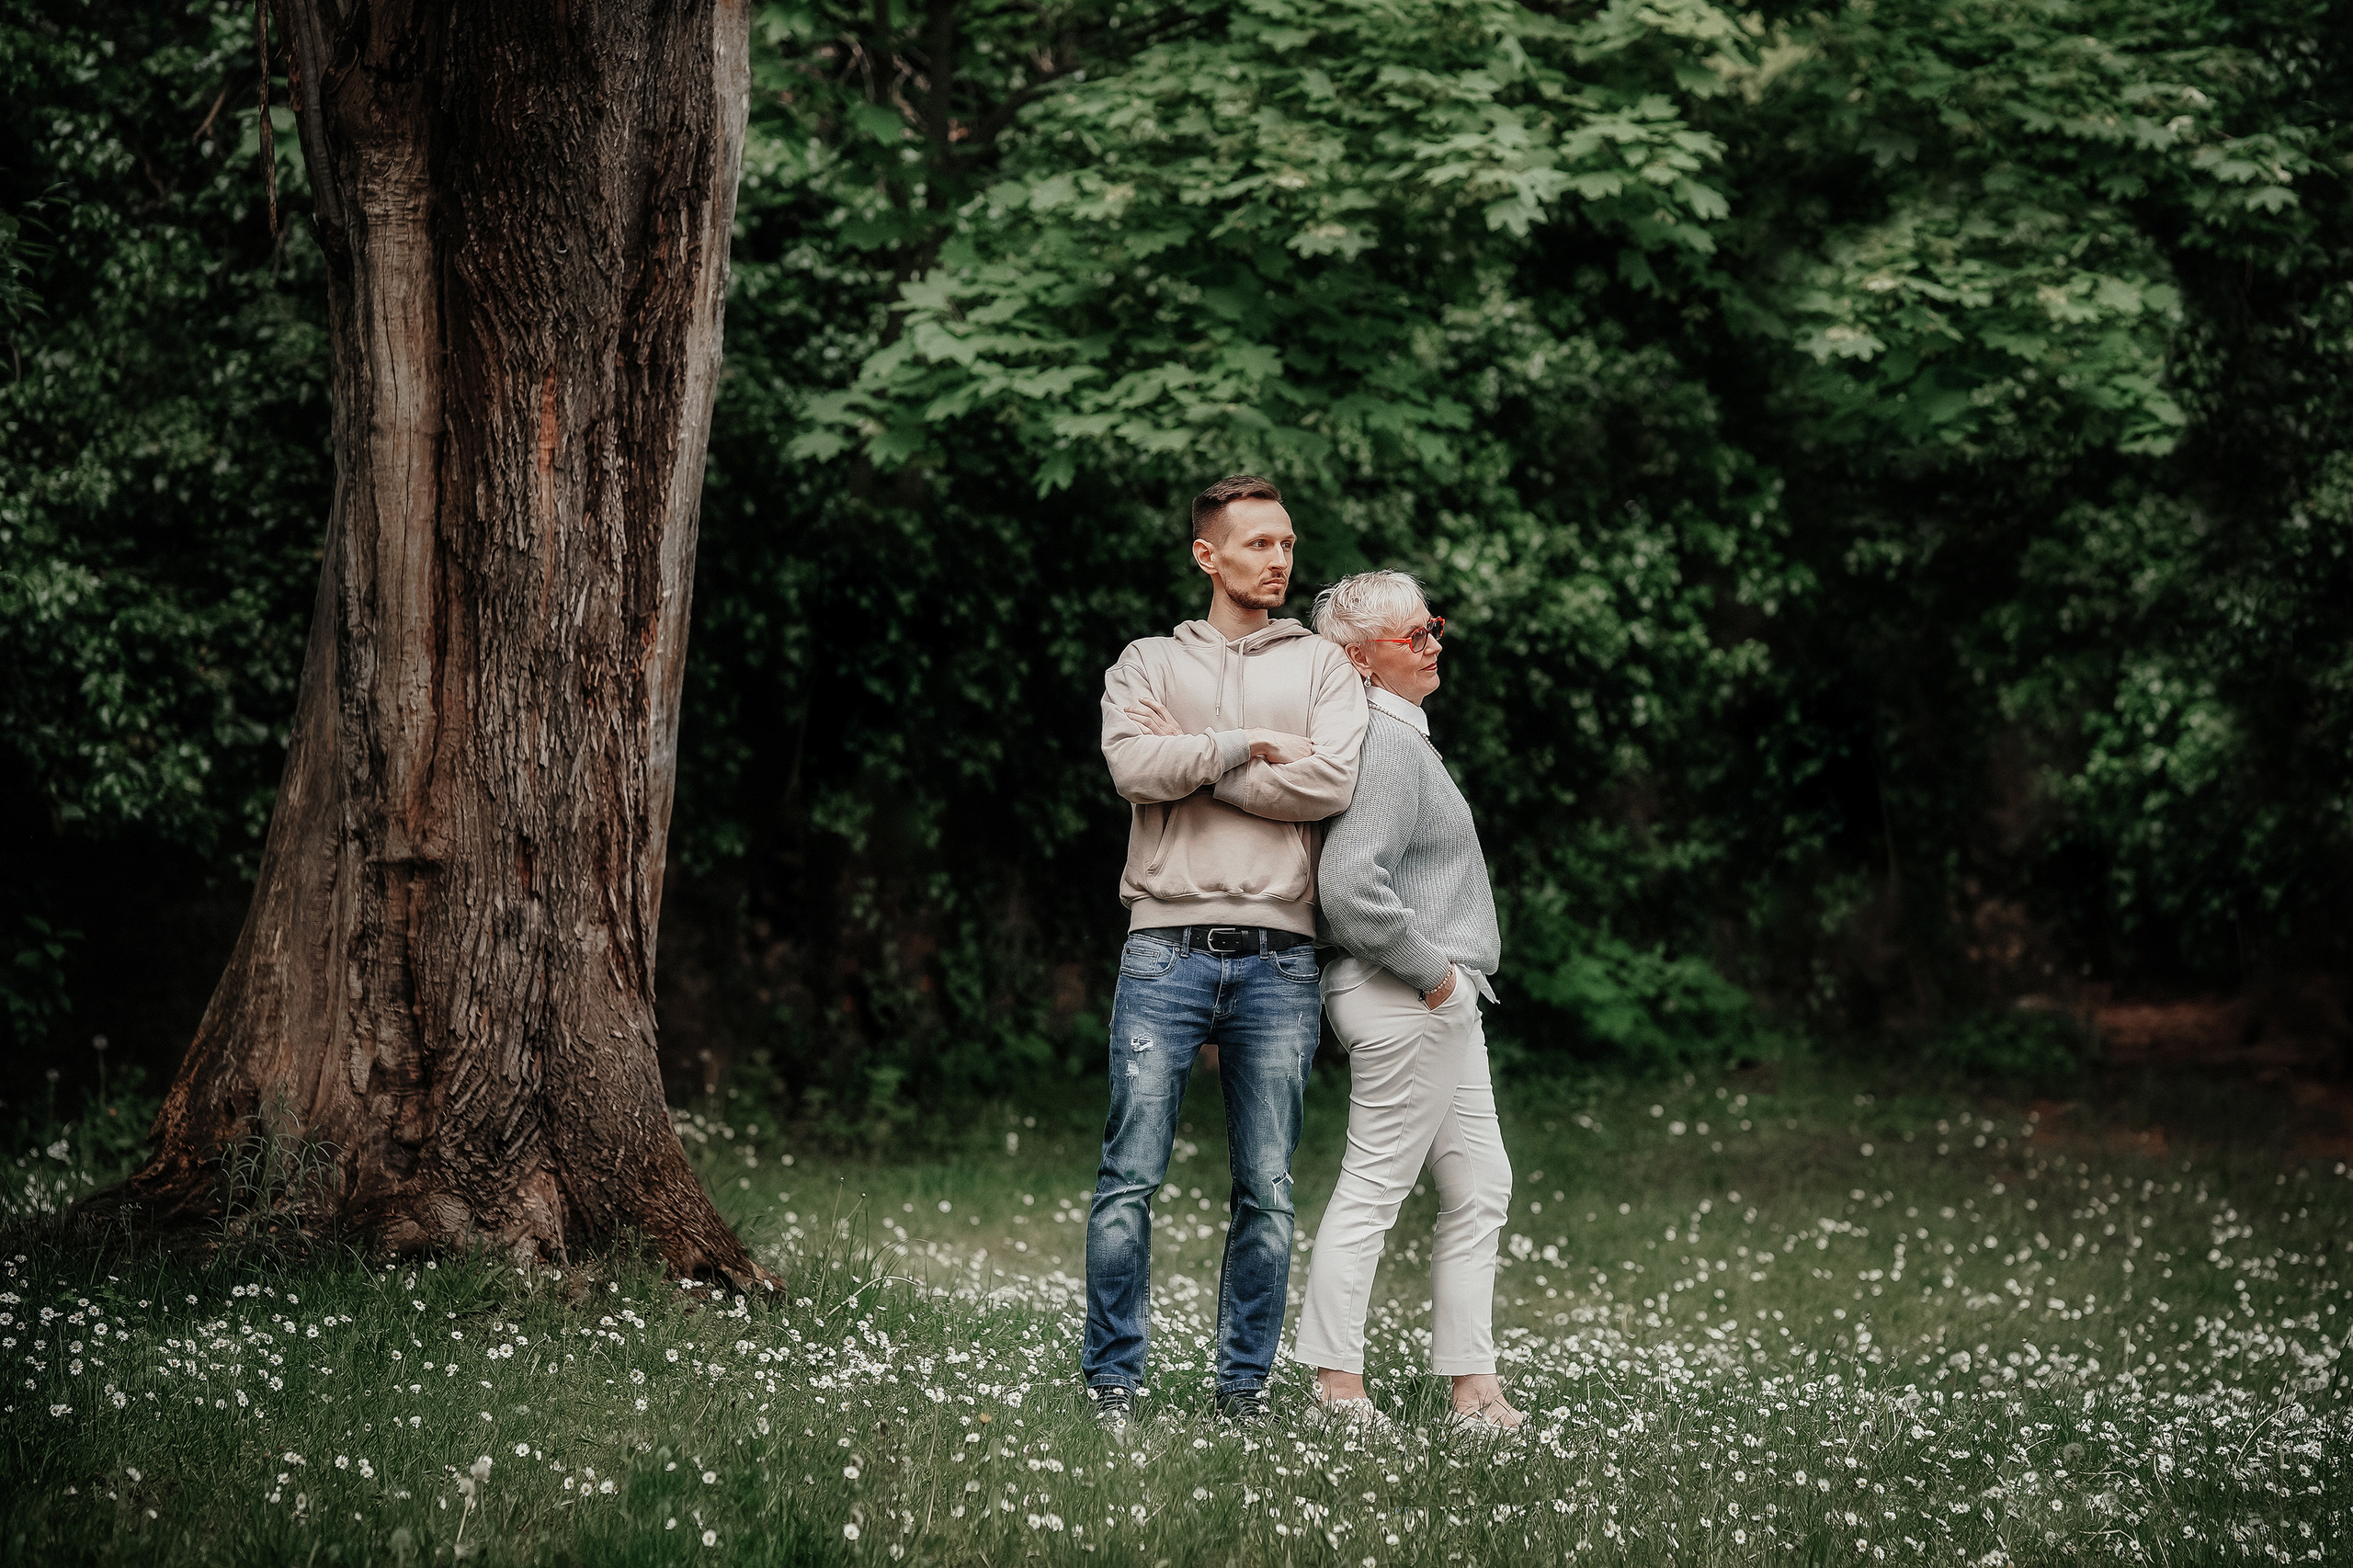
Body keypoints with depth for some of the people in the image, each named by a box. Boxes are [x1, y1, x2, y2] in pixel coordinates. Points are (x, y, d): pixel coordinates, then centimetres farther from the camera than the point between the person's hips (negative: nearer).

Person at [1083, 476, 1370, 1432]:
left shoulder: (1321, 665, 14)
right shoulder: (1148, 664, 13)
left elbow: (1332, 784, -5)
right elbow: (1134, 766, -7)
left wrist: (1194, 764, -3)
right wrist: (1250, 747, -5)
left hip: (1279, 956, 1)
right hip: (1168, 949, -1)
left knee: (1267, 1191, 2)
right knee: (1131, 1176, -5)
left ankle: (1244, 1389, 9)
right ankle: (1113, 1382, 2)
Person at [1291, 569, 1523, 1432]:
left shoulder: (1401, 736, 16)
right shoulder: (1387, 745, -16)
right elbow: (1352, 886, -27)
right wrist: (1435, 972, -18)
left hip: (1439, 1001, 10)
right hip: (1407, 1003, -10)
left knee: (1479, 1187, 11)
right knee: (1375, 1185, -4)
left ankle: (1474, 1386, 14)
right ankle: (1337, 1386, 2)